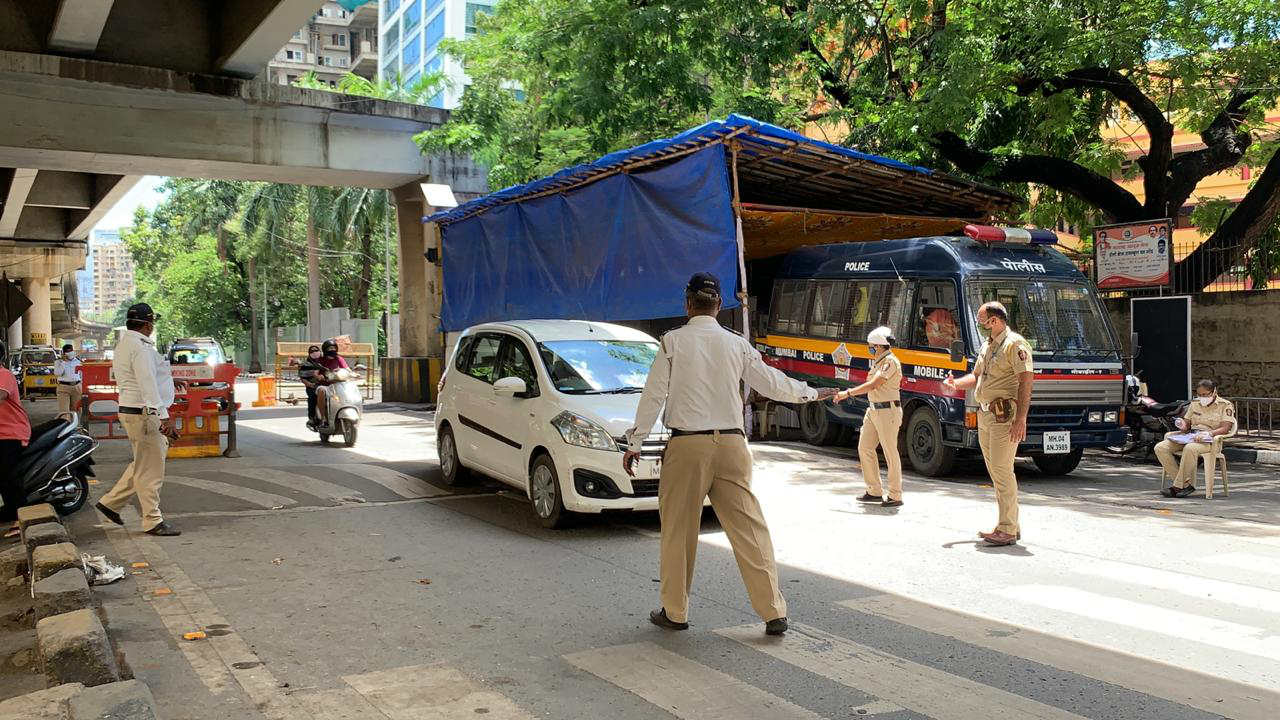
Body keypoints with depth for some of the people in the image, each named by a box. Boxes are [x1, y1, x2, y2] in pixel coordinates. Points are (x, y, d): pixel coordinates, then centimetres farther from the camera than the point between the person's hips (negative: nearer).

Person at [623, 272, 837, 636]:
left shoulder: (674, 341, -3)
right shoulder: (737, 344, 5)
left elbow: (654, 395, -3)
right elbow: (772, 383, 11)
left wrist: (634, 443, 2)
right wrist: (813, 392, 28)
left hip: (687, 446, -2)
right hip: (731, 443, 3)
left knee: (678, 531, 9)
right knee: (749, 529, 7)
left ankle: (675, 612, 19)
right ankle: (773, 612, 9)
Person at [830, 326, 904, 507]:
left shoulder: (890, 362, -15)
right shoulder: (877, 362, 15)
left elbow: (873, 385, -21)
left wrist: (848, 393, -18)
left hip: (887, 411, -10)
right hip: (873, 410, 10)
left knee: (890, 453, -4)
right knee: (865, 448, 9)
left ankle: (895, 496, 4)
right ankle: (874, 492, 18)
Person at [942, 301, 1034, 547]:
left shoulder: (1015, 344, -10)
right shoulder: (987, 346, 19)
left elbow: (1026, 381, -17)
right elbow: (976, 376, 29)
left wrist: (1021, 418, -23)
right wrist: (956, 384, 9)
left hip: (1005, 415, -9)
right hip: (985, 415, 9)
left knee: (1002, 469, -10)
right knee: (995, 471, 11)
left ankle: (1007, 530, -6)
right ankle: (1010, 526, 20)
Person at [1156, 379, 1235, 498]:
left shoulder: (1225, 405, 4)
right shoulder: (1195, 404, 21)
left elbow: (1225, 428, -8)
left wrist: (1208, 433, -26)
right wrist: (1182, 425, -1)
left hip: (1209, 440, -6)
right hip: (1190, 436, 6)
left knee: (1190, 448, -42)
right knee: (1160, 448, -19)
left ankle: (1178, 487, -33)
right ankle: (1187, 484, -22)